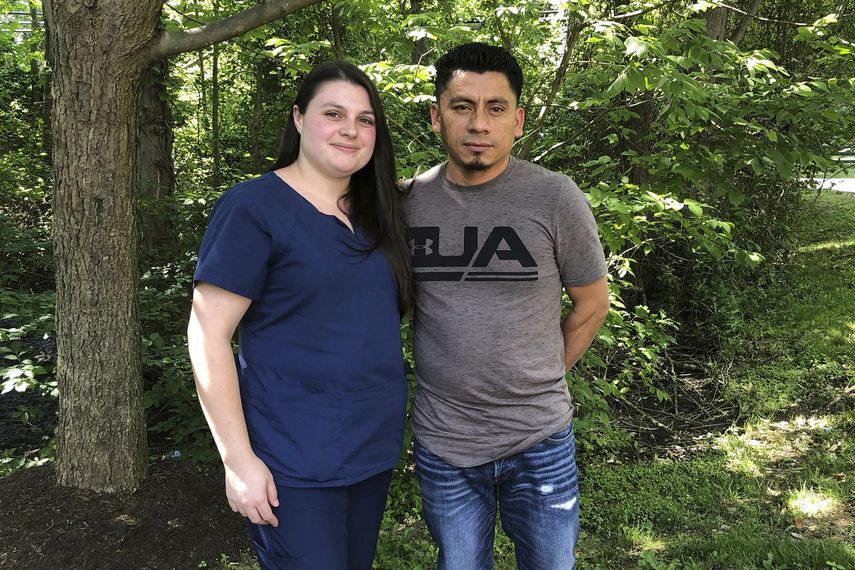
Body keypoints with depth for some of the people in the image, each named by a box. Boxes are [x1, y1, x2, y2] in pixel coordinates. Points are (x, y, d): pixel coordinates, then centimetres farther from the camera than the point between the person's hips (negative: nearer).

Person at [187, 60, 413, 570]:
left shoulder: (377, 211, 7)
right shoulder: (253, 208, -13)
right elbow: (208, 336, -15)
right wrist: (239, 459, -18)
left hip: (376, 446, 7)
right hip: (293, 463, -7)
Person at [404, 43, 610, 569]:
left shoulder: (556, 198, -10)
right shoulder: (408, 201, -4)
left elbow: (592, 303, 2)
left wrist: (537, 383, 6)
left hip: (540, 442, -1)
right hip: (442, 445, 2)